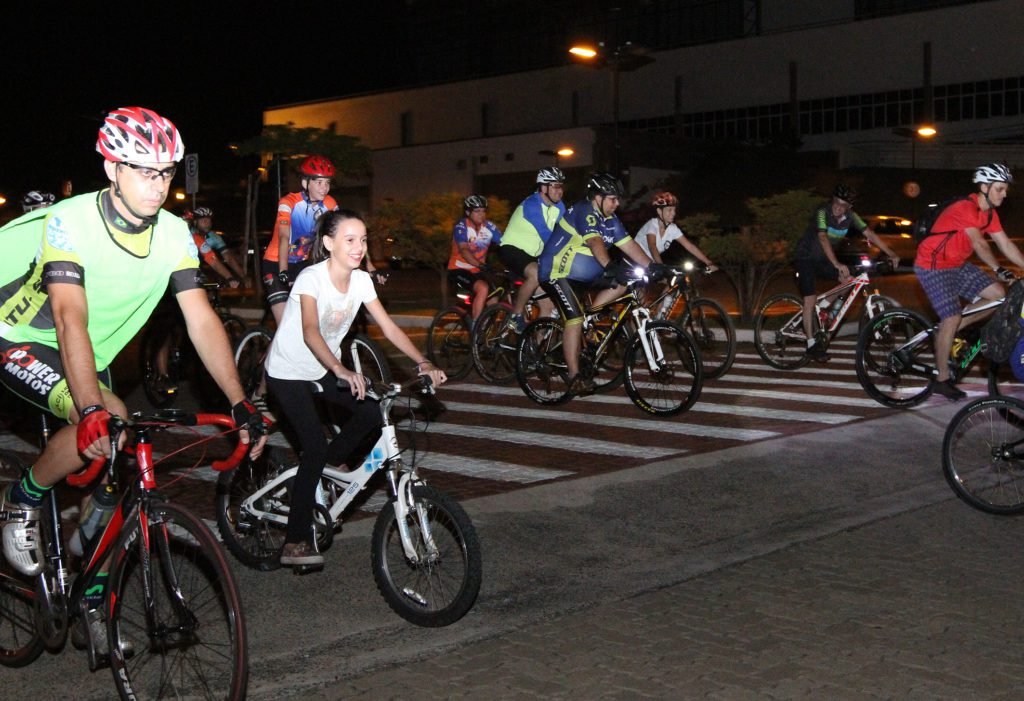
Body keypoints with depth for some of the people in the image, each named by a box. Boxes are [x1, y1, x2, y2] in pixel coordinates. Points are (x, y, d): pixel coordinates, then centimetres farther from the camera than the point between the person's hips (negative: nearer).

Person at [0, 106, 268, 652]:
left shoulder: (174, 234, -12)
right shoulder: (69, 222, -27)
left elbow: (202, 320, -16)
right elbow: (70, 320, -39)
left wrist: (241, 404, -25)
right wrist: (93, 411, -51)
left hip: (92, 358, 6)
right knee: (103, 426, -32)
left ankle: (92, 606, 16)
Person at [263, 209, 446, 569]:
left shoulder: (361, 280, -6)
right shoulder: (312, 278, -25)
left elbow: (389, 327, -9)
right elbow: (310, 333, -40)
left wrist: (423, 363, -22)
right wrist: (342, 371, -56)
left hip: (322, 370, 6)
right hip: (287, 373, -6)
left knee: (372, 413, -13)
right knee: (316, 446, -18)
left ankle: (326, 466, 12)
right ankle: (296, 541, -9)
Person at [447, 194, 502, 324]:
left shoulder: (489, 226, -4)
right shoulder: (461, 227, -17)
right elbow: (464, 250, -31)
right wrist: (481, 265, -46)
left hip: (477, 271, 5)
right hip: (458, 270, -5)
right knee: (483, 288, -30)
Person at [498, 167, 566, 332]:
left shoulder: (558, 207, 1)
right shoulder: (532, 205, -24)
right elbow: (547, 236, -33)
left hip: (533, 254, 8)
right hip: (512, 249, -8)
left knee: (549, 304, -1)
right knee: (537, 274, -37)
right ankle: (515, 316, -18)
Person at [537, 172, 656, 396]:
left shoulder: (610, 220, 6)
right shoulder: (584, 211, -21)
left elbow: (629, 245, 2)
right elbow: (595, 242, -36)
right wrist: (610, 267, -50)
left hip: (581, 275, 9)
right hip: (557, 273, -9)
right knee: (575, 319, -22)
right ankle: (574, 377, -18)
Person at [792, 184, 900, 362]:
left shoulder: (850, 216, -8)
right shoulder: (822, 212, -26)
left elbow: (870, 234, -11)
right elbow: (823, 238, -38)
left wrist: (891, 254, -20)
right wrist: (837, 264, -50)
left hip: (822, 259, 6)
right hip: (806, 258, -6)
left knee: (850, 279, -11)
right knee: (810, 299, -14)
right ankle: (811, 345, -12)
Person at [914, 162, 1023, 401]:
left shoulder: (989, 213, 5)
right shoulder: (965, 208, -24)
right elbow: (979, 244, -36)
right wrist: (999, 269, -47)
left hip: (958, 265, 9)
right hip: (933, 266, -9)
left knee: (998, 294, 0)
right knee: (952, 318, -16)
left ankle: (948, 332, 12)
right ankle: (942, 380, -4)